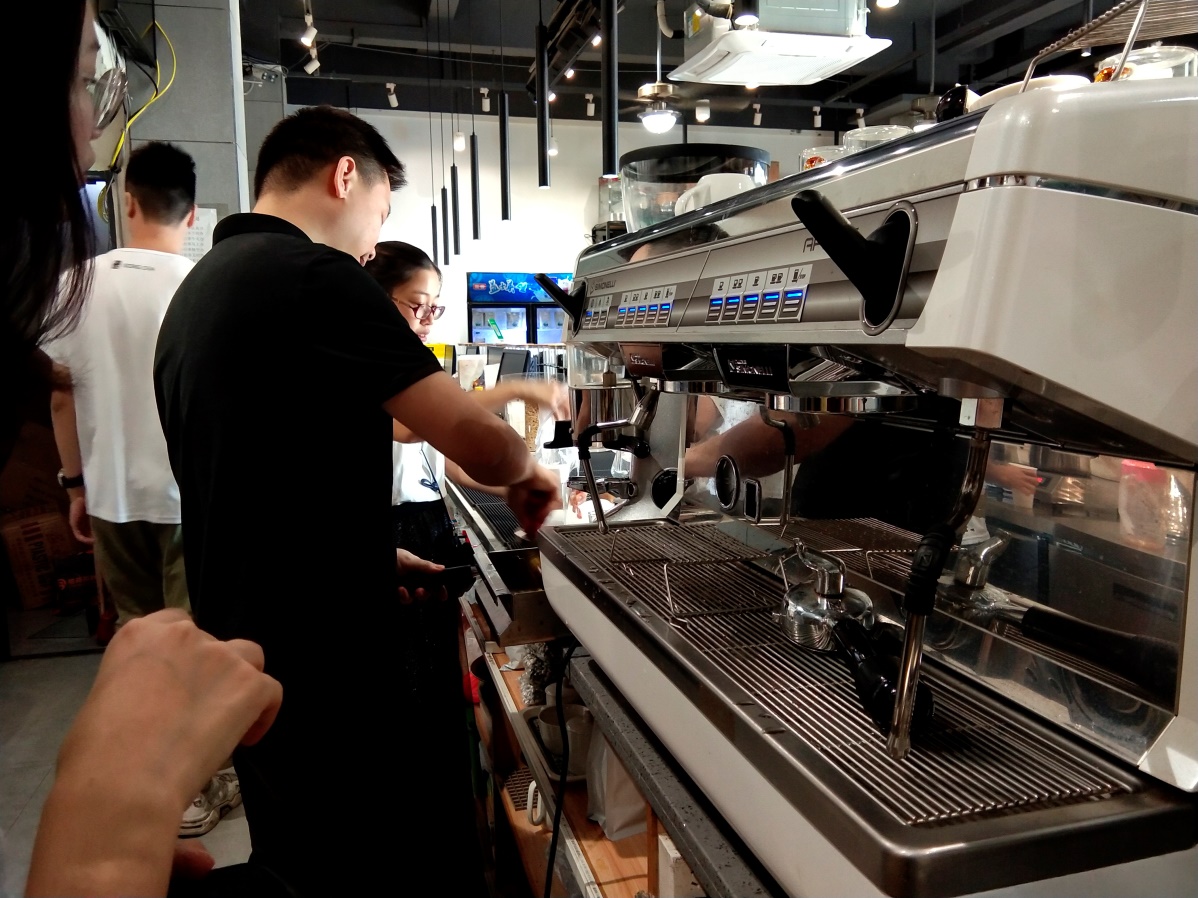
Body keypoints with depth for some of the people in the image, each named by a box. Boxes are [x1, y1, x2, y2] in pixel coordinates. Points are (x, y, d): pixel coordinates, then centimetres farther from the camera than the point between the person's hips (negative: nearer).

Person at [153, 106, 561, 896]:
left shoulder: (197, 290, 12)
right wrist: (526, 471, -1)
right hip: (326, 678, -9)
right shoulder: (316, 275, -17)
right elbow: (480, 444, -23)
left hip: (243, 662, 10)